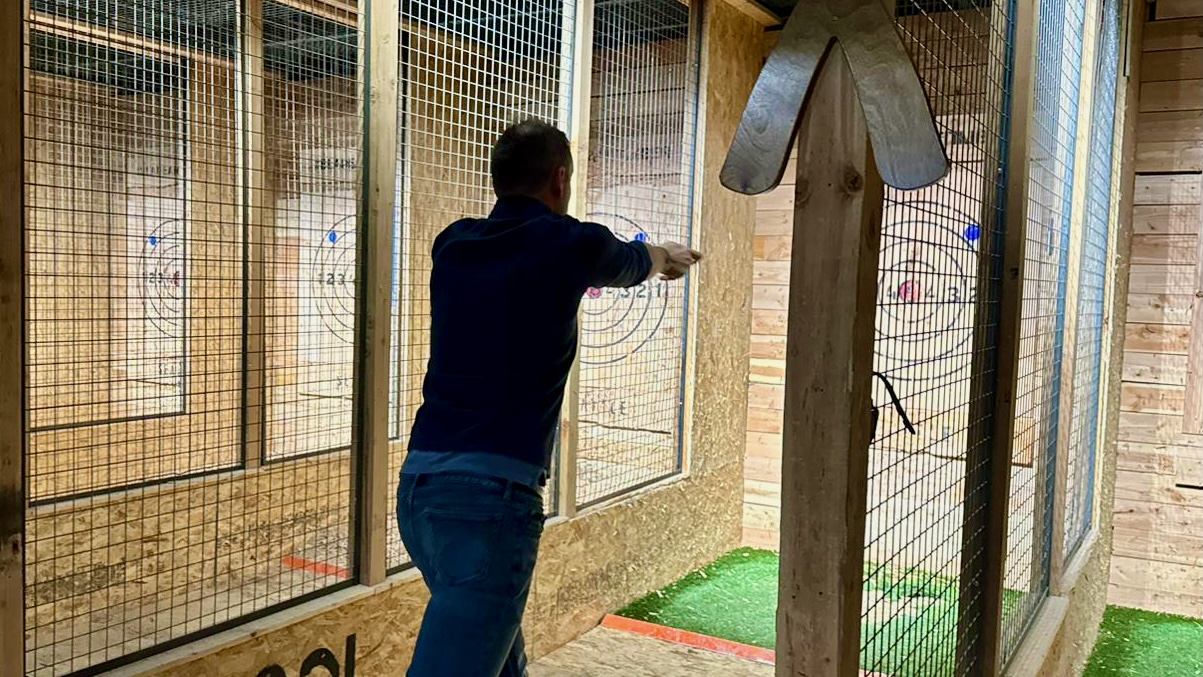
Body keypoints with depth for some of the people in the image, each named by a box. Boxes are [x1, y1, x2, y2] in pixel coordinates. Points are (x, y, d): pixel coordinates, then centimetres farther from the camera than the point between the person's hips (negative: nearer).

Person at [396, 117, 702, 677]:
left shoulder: (453, 245, 11)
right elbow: (632, 262, 21)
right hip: (490, 493, -7)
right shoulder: (570, 244, -2)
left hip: (419, 484, 7)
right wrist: (668, 255, 45)